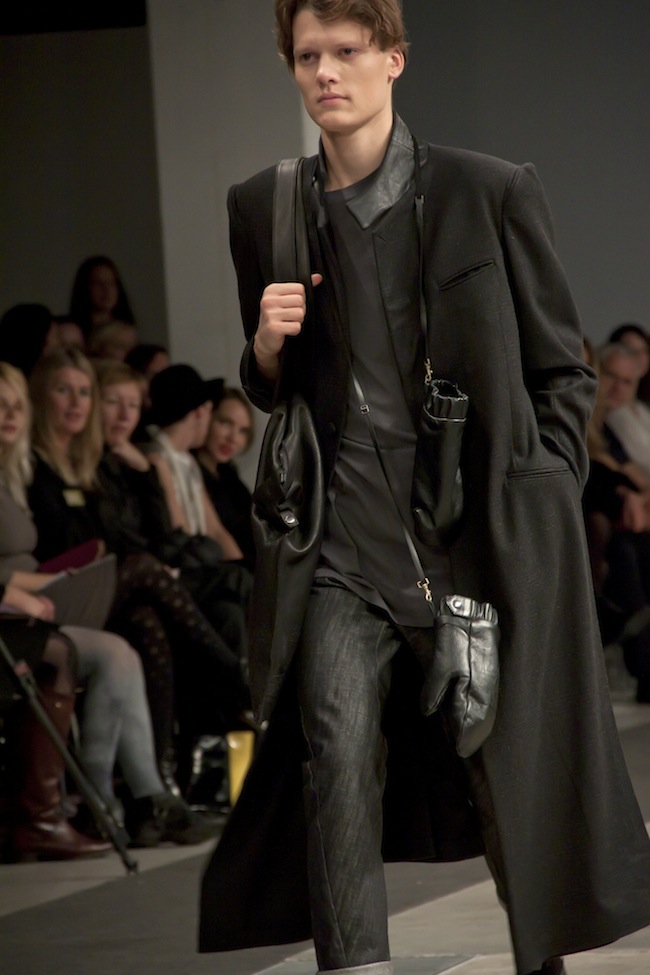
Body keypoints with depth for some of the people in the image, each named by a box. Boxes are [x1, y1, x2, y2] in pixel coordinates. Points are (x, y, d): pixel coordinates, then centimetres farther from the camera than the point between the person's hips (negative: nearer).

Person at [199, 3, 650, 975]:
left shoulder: (492, 193, -1)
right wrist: (268, 343, -3)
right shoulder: (265, 209, 8)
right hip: (348, 526, 1)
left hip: (483, 529, -1)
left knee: (514, 769, 5)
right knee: (337, 741, -19)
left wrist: (542, 510, 1)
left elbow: (563, 369, 7)